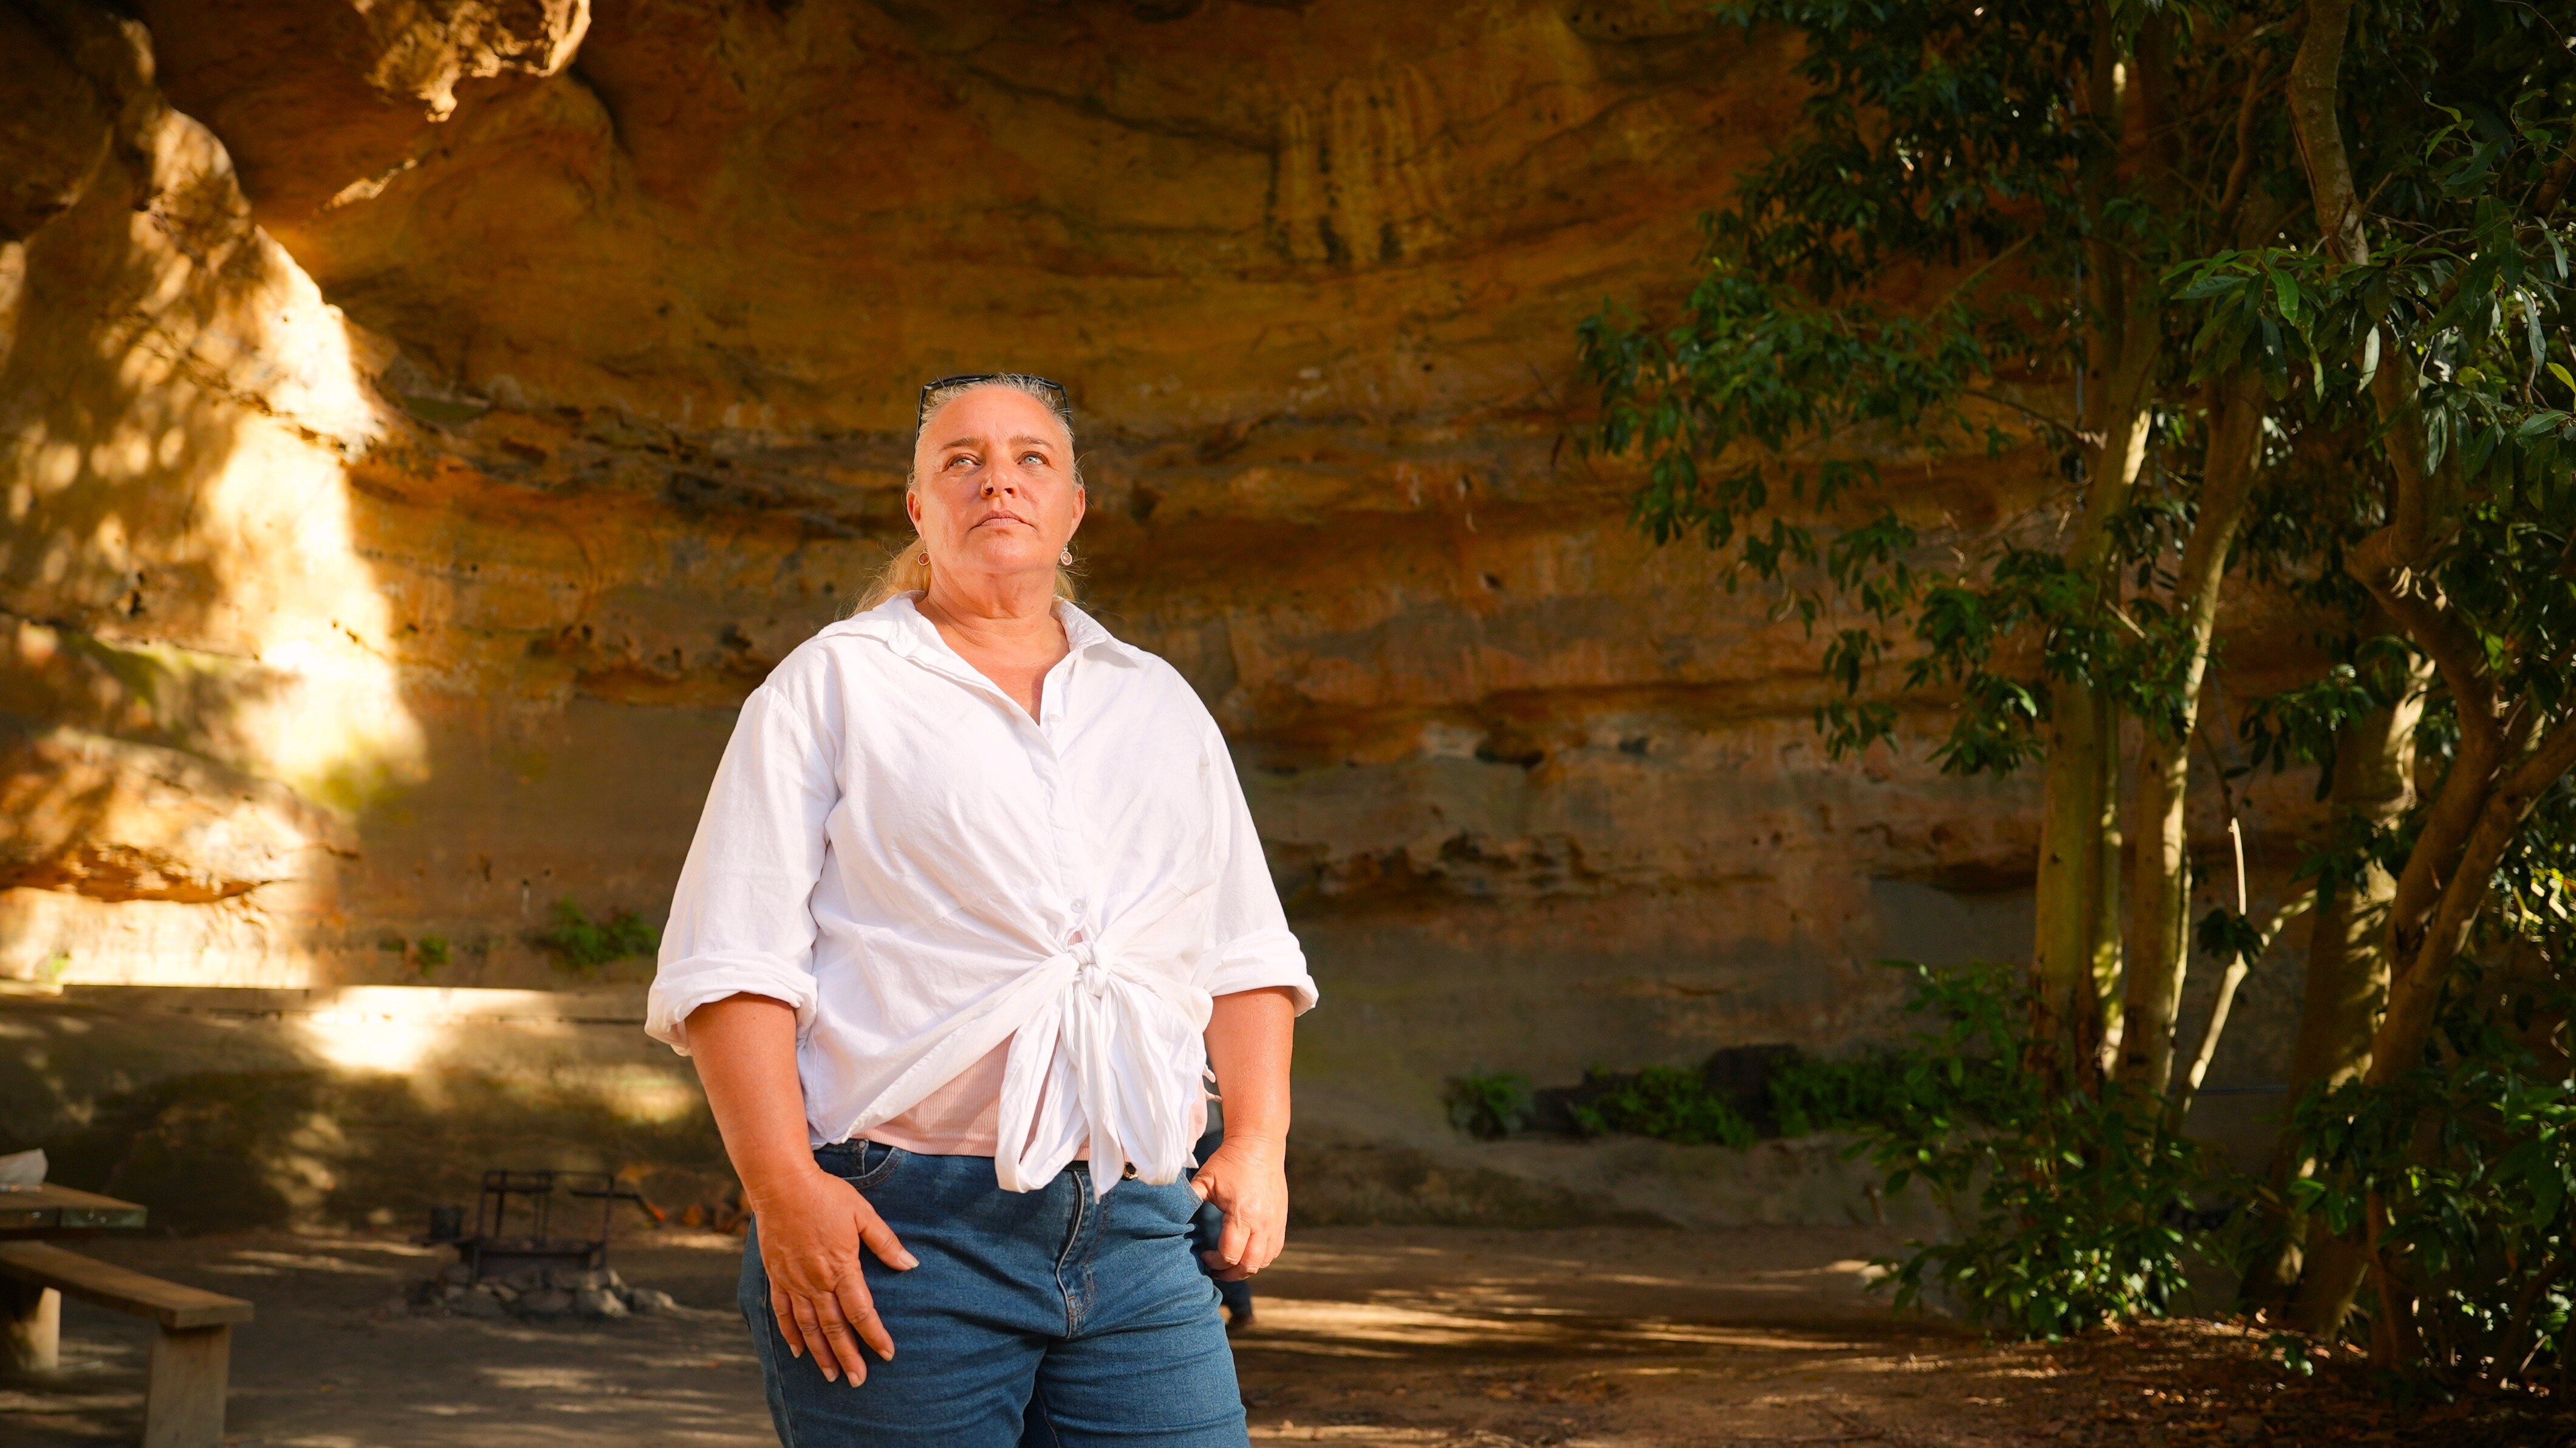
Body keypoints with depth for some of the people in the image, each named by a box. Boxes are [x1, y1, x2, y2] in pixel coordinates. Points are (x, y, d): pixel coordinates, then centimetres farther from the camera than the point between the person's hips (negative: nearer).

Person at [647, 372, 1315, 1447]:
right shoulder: (834, 686, 6)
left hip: (1140, 1234, 4)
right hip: (898, 1230, -3)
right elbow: (733, 964, -3)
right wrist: (783, 1186, -13)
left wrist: (1259, 1141, 6)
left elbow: (1245, 955, 20)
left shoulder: (1161, 705, 19)